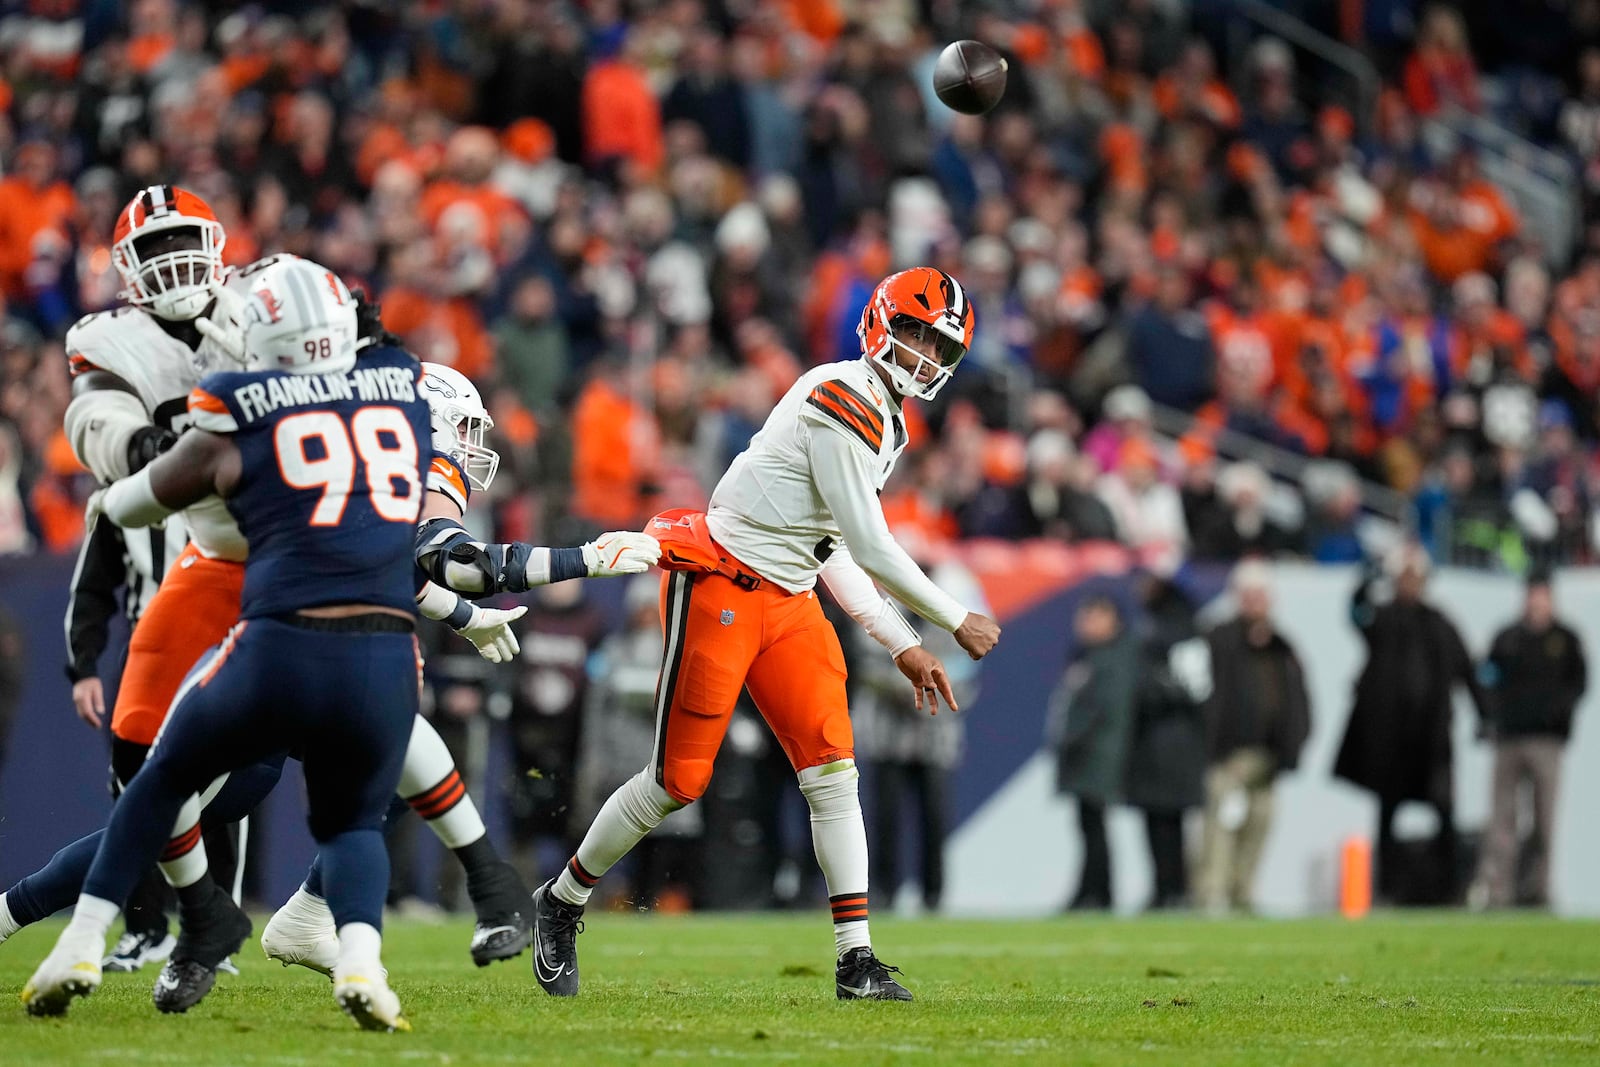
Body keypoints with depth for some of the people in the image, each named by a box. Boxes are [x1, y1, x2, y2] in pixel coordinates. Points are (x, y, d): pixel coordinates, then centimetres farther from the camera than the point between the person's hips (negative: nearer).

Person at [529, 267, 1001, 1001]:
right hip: (720, 588, -9)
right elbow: (871, 549, -18)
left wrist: (901, 646, 16)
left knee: (833, 771, -2)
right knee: (679, 780, -2)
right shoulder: (844, 401, -17)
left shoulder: (884, 423, 15)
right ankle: (561, 903, 18)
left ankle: (855, 960, -3)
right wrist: (956, 621, -8)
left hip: (788, 601, 9)